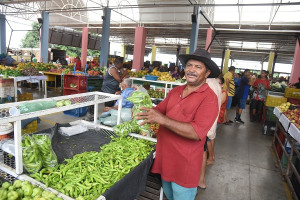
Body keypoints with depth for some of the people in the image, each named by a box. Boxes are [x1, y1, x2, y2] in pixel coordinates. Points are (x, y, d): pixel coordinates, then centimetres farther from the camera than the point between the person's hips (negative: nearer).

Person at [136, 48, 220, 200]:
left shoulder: (209, 98, -16)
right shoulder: (176, 91, 3)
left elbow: (197, 133, -25)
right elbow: (159, 110, 9)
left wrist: (162, 120, -32)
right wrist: (145, 112, -13)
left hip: (185, 165, -6)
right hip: (165, 157, 6)